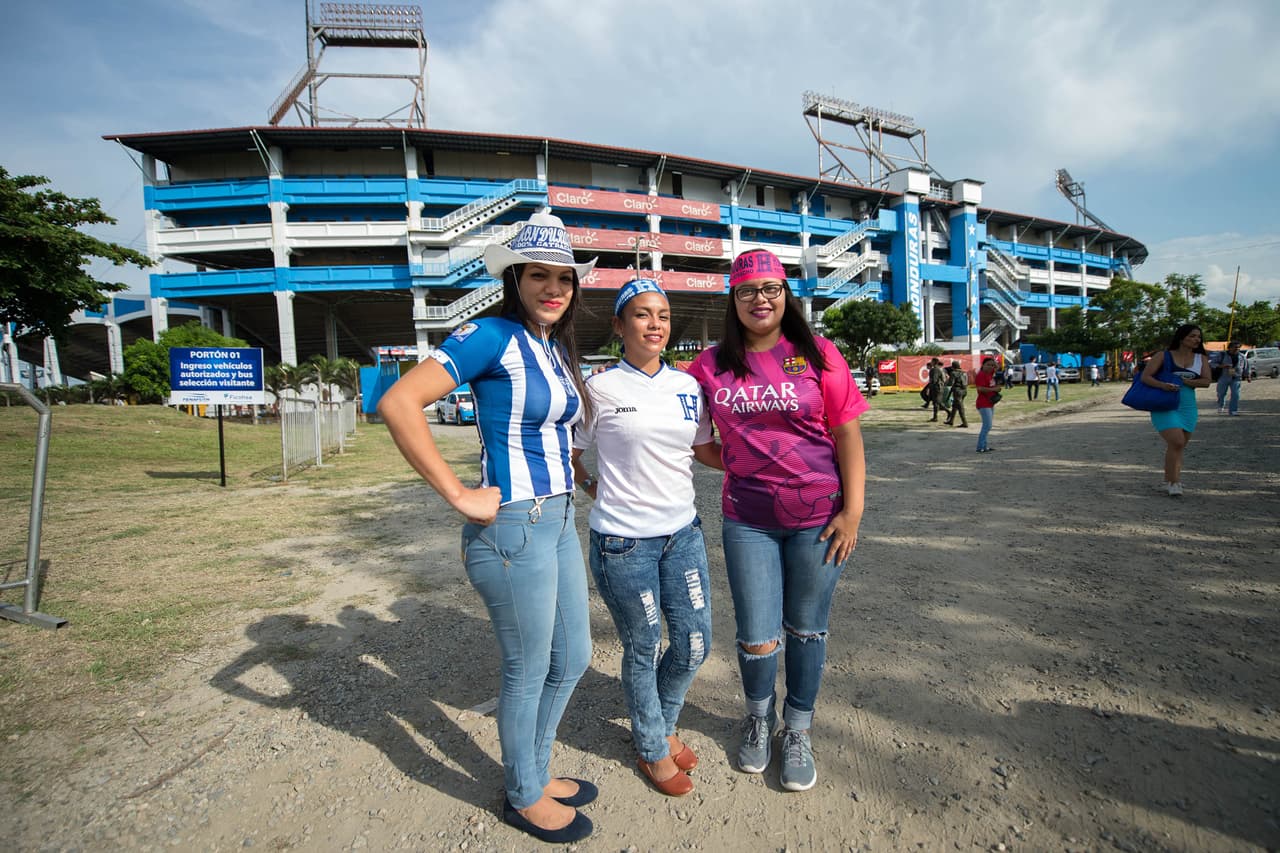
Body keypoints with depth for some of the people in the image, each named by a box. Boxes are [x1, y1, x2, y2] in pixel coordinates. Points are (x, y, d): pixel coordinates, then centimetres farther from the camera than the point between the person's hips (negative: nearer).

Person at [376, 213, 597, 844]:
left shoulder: (558, 348, 11)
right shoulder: (494, 336, -15)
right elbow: (398, 402, -25)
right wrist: (459, 495, -23)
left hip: (559, 519, 9)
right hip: (513, 527, -8)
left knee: (573, 659, 20)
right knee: (529, 671, 10)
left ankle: (536, 770, 44)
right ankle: (525, 797, 37)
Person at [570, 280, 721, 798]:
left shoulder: (688, 386, 5)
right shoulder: (600, 388, -8)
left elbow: (705, 450, 12)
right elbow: (567, 454, 2)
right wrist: (595, 491, -5)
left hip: (682, 532, 5)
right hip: (622, 541, -5)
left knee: (695, 643, 12)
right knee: (642, 651, 11)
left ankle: (662, 726, 42)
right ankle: (652, 750, 37)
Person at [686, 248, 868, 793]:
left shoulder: (817, 355, -3)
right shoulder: (711, 365, 2)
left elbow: (847, 433, -3)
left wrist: (853, 510, -7)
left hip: (818, 515, -1)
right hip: (747, 518, 1)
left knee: (806, 630, 13)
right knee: (757, 639, 5)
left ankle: (798, 732, 38)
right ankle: (758, 717, 39)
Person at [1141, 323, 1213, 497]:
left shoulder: (1201, 359, 8)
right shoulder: (1163, 356, -3)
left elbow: (1206, 381, 0)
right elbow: (1145, 377, -9)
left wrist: (1185, 382, -13)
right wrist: (1163, 385, -25)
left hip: (1188, 407, 5)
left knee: (1179, 446, 8)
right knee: (1177, 442, -17)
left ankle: (1169, 480, 21)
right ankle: (1173, 482, -6)